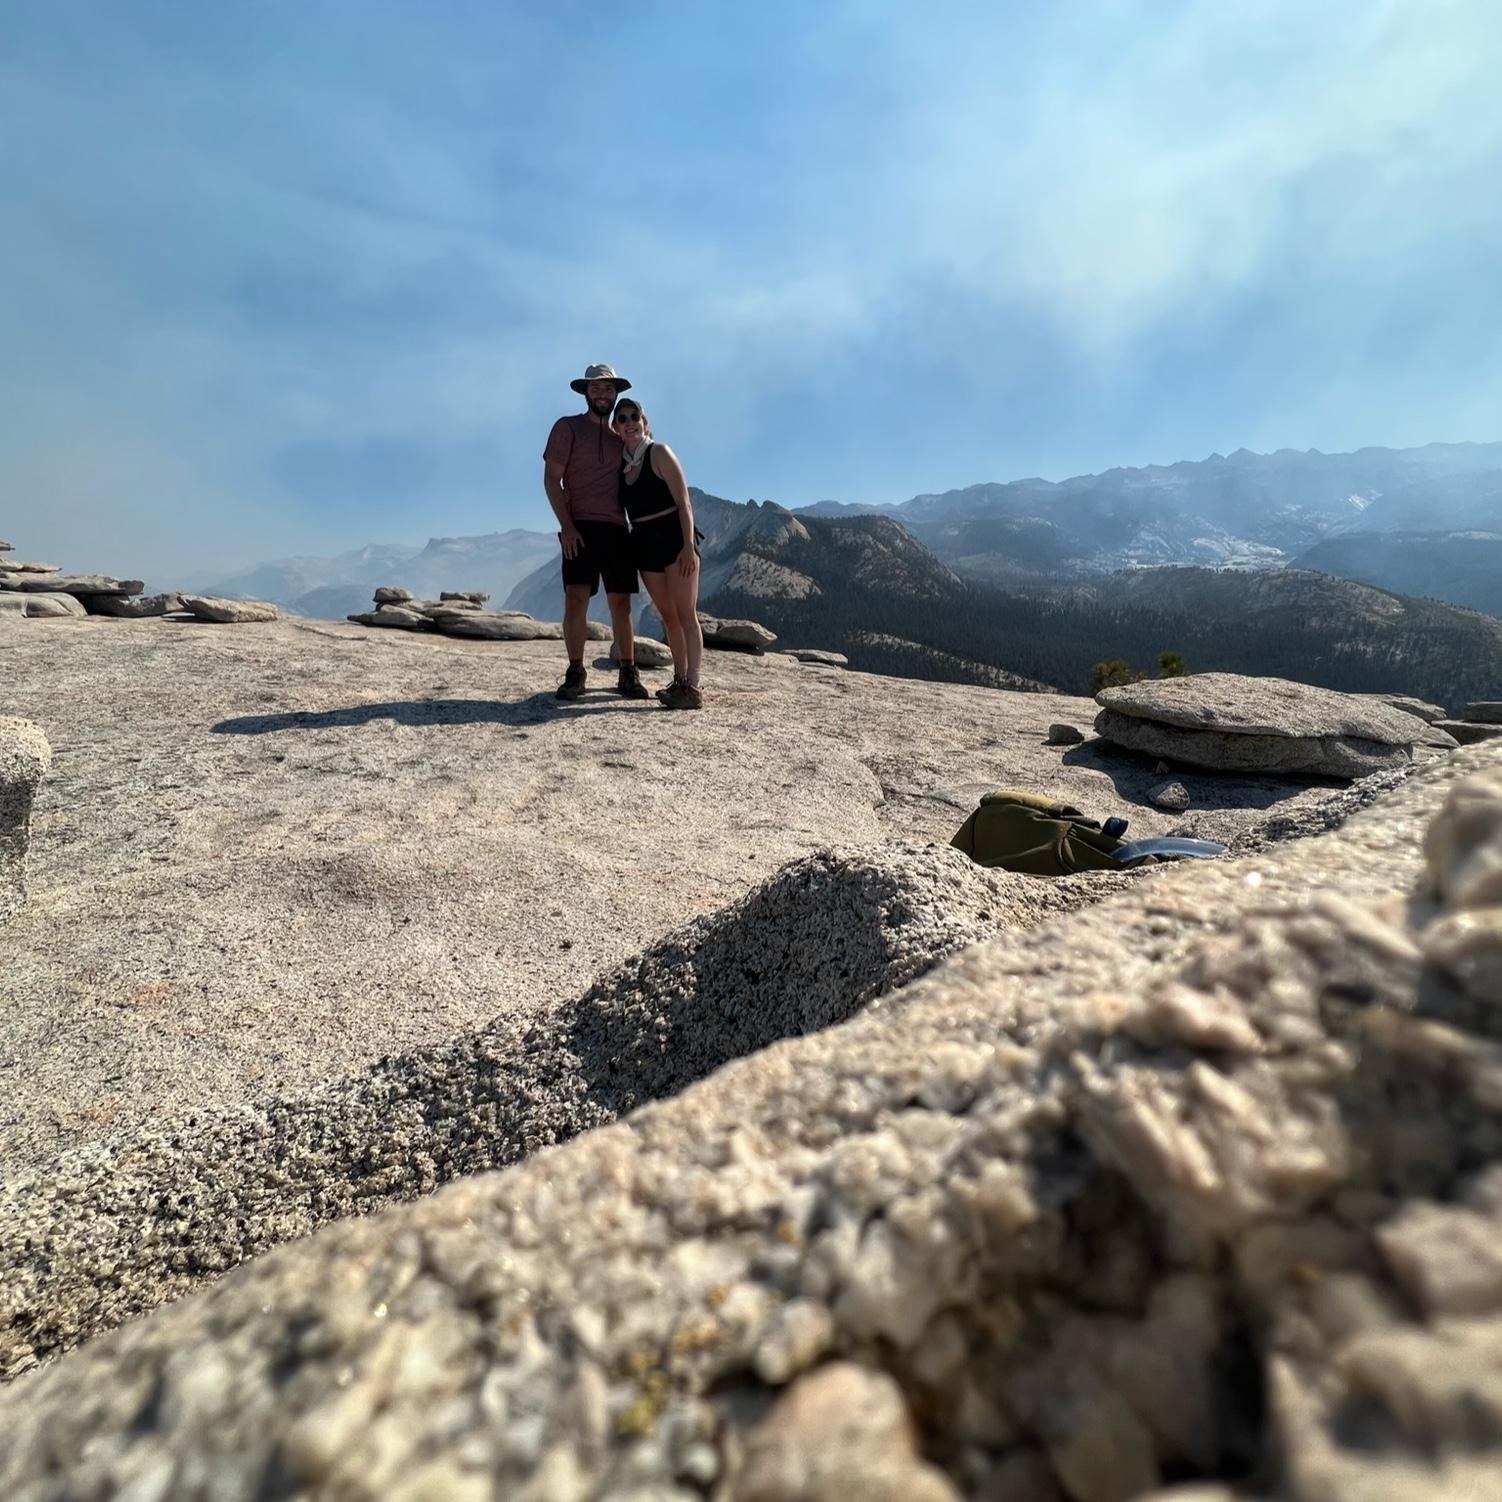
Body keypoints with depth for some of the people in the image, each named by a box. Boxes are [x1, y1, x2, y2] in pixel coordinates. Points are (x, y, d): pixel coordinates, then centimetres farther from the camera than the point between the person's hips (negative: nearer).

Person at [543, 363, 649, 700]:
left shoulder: (619, 435, 20)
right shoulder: (567, 427, 6)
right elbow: (551, 479, -3)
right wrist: (566, 525, -12)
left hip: (617, 529, 4)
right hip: (580, 527, -4)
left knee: (621, 603, 2)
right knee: (576, 599, -12)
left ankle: (628, 674, 8)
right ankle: (575, 673, -1)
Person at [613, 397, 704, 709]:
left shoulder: (659, 453, -6)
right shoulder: (620, 461, 12)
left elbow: (683, 501, -11)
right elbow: (622, 507, 17)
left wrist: (688, 545, -20)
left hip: (673, 536, -7)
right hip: (644, 542, 7)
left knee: (686, 613, -9)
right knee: (668, 615, 10)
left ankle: (693, 688, -11)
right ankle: (679, 680, 17)